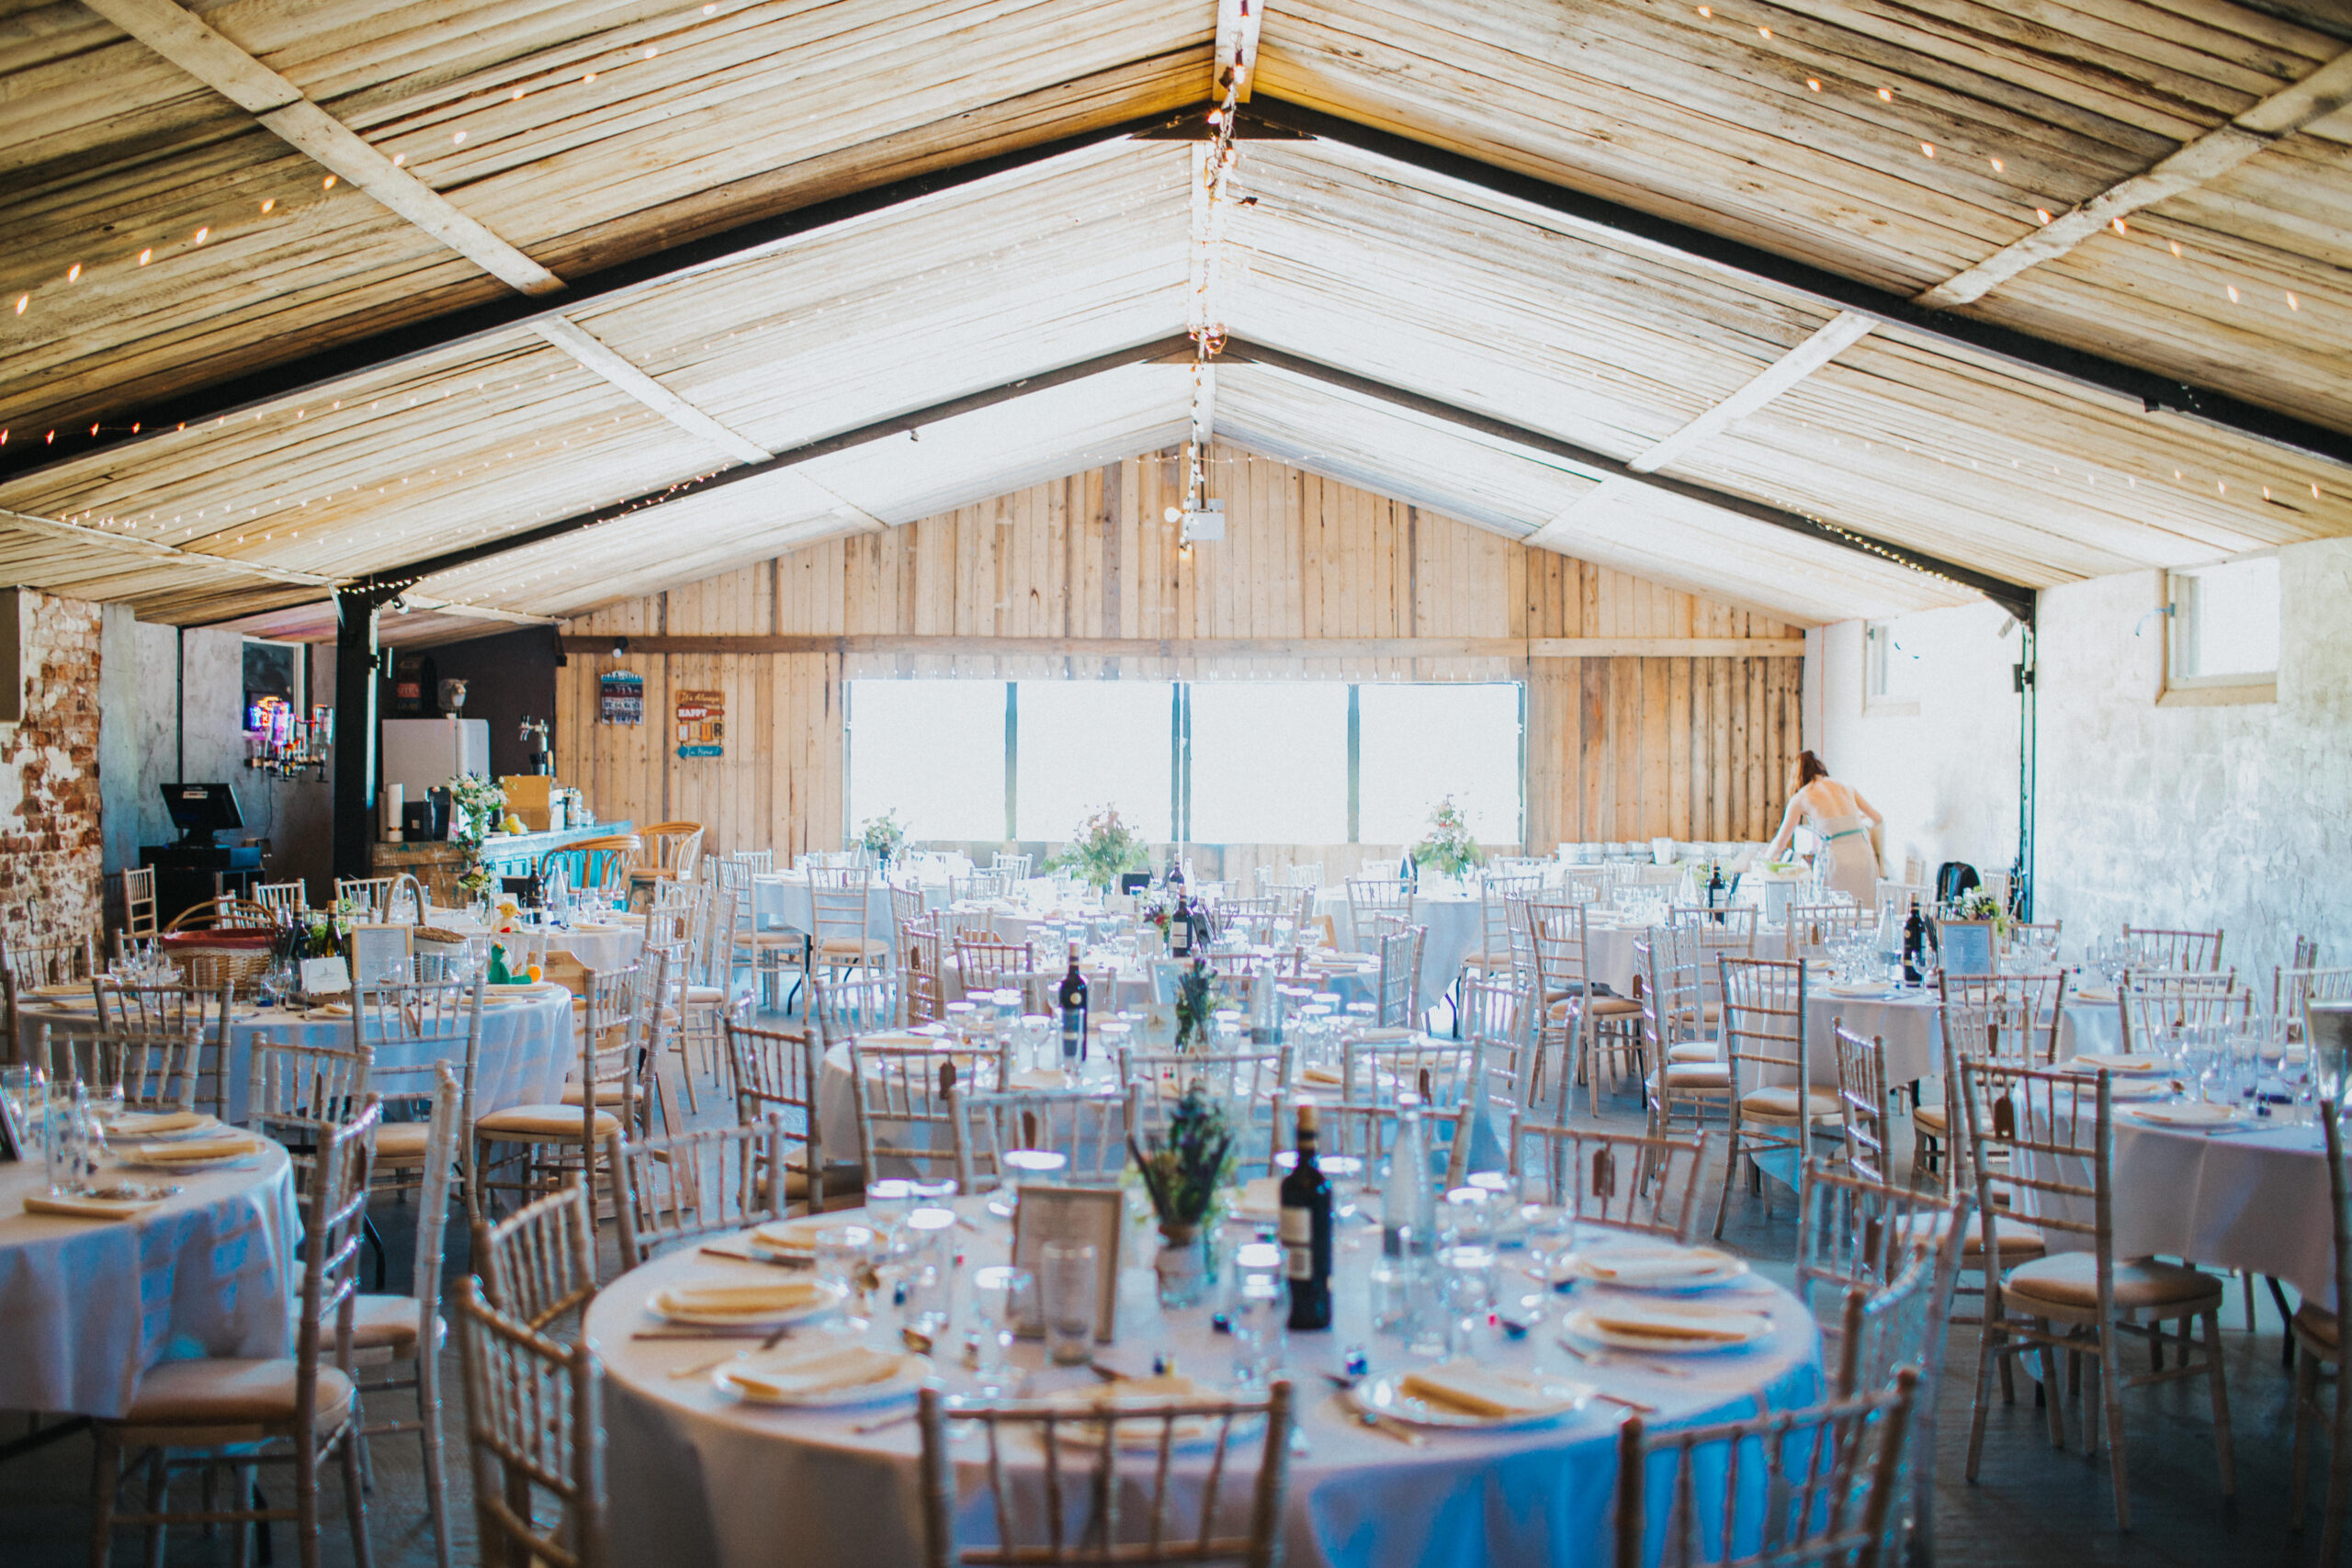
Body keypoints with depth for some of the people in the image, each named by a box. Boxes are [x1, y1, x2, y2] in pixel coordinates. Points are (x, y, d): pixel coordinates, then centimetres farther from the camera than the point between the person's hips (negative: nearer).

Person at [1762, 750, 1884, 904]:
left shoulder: (1801, 797, 7)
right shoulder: (1847, 788, 16)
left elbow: (1780, 842, 12)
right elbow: (1880, 820, 22)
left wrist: (1767, 857, 33)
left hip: (1838, 859, -4)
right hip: (1865, 855, 4)